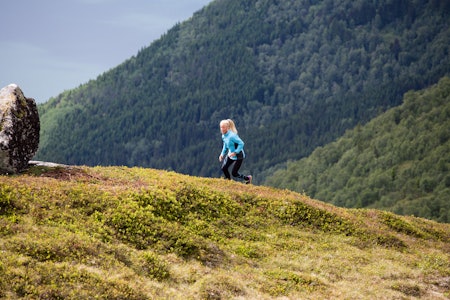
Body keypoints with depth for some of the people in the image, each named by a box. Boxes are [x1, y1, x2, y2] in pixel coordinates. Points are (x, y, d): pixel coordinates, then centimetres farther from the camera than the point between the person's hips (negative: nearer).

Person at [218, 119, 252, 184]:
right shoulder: (223, 136, -1)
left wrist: (235, 152, -31)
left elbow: (241, 143, -28)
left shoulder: (232, 136, -28)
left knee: (234, 173, -2)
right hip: (230, 155, 8)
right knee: (224, 168, 0)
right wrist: (222, 154, 10)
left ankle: (247, 178, 23)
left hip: (238, 156, -8)